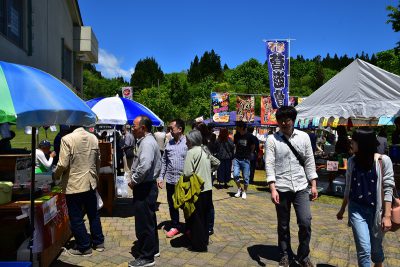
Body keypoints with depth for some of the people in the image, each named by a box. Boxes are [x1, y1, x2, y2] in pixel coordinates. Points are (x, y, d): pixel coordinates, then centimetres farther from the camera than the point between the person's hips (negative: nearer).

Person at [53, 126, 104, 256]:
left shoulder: (67, 139, -17)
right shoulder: (93, 138, 0)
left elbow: (63, 164, -18)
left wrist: (56, 175, 2)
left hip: (74, 185, -6)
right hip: (91, 183, 6)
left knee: (76, 218, 9)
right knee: (93, 214, 19)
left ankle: (84, 247, 20)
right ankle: (98, 242, 30)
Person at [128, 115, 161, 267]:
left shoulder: (146, 143, -19)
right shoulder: (147, 140, 14)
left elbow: (144, 166, -32)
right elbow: (158, 164, 20)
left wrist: (133, 181, -16)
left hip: (144, 188, -11)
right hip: (148, 186, 11)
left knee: (144, 223, 1)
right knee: (149, 220, 21)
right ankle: (153, 249, 35)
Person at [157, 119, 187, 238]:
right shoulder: (169, 143, 6)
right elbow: (164, 161, 12)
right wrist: (161, 177, 7)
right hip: (170, 180, 5)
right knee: (172, 205, 15)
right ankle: (175, 226, 33)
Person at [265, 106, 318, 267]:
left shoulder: (304, 137, 5)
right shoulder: (272, 139, -4)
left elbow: (309, 161, 7)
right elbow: (269, 164, -9)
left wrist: (313, 185, 3)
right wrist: (272, 189, -16)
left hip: (301, 187, 2)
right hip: (281, 189, -1)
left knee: (305, 222, -2)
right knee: (283, 226, 11)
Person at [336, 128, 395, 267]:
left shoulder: (383, 160, -9)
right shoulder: (352, 161, 1)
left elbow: (388, 189, -10)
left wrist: (387, 216, -14)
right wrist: (342, 209, 15)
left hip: (376, 210, -1)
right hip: (357, 209, 2)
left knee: (376, 248, 14)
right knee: (364, 248, -7)